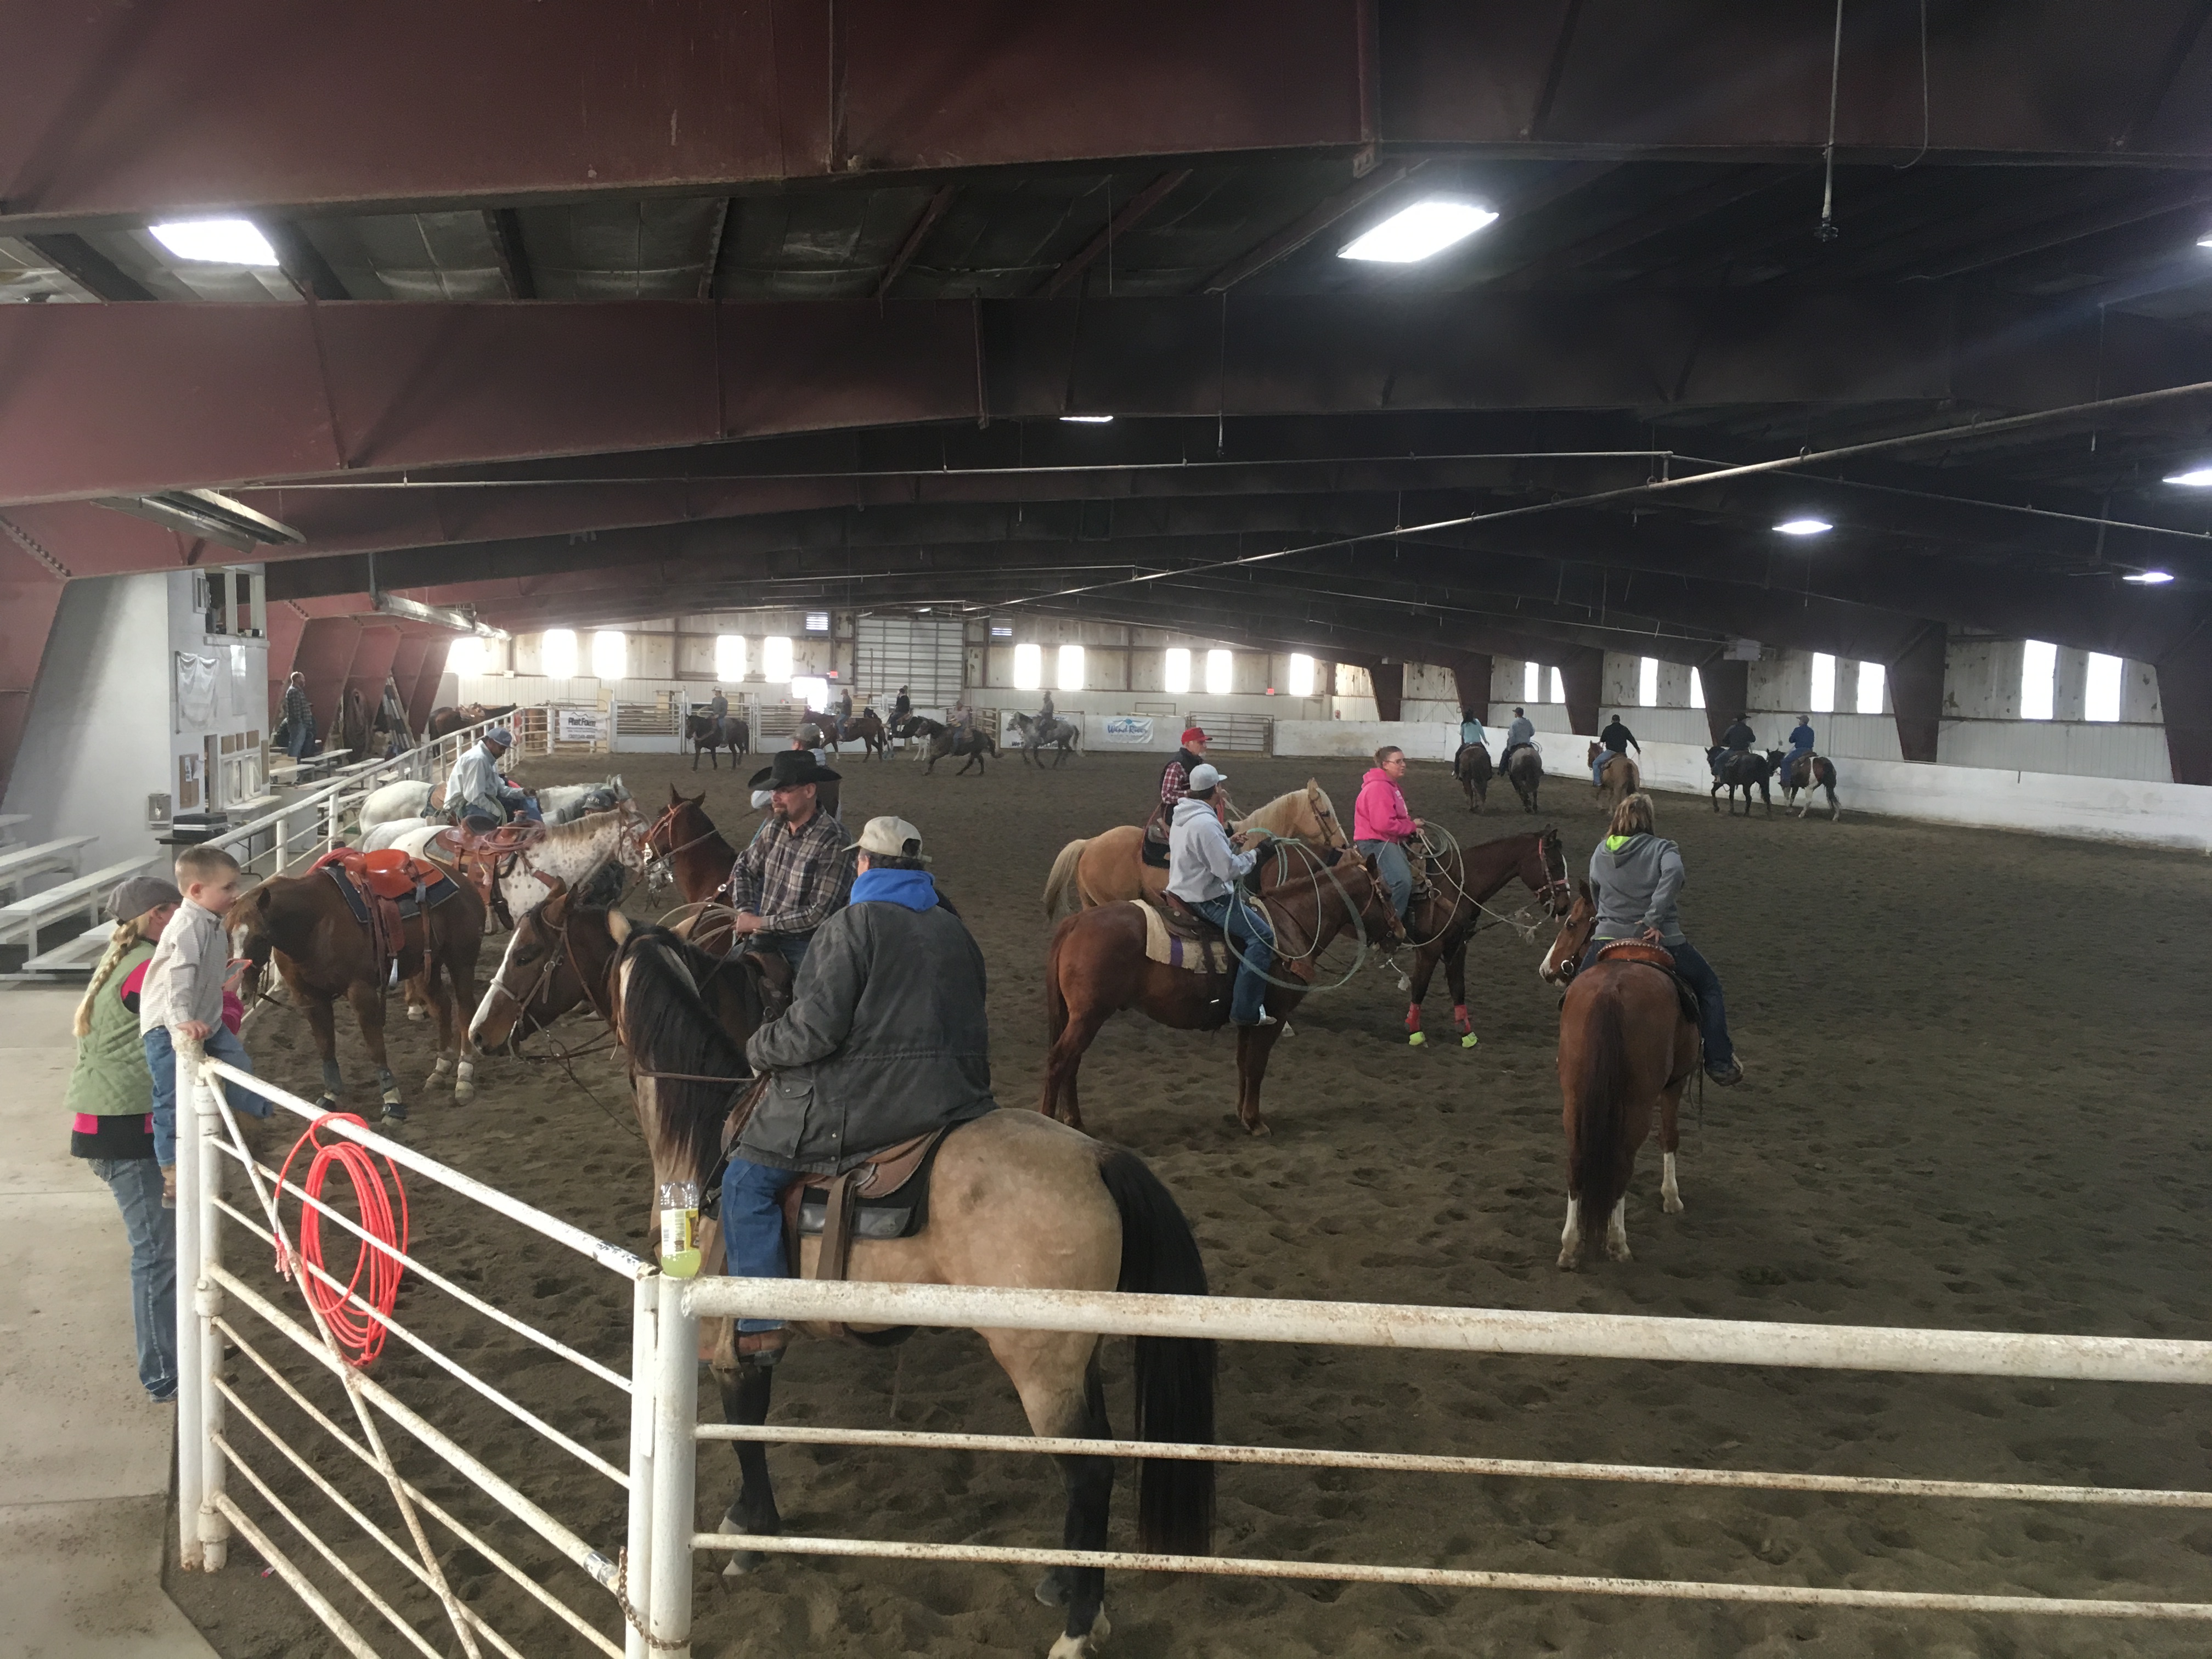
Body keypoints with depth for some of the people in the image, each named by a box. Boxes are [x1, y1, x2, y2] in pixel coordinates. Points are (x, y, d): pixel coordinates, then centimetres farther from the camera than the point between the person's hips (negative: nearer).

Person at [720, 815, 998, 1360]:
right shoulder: (954, 931, 13)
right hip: (955, 1099, 7)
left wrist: (759, 1049, 0)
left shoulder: (853, 925, -10)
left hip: (858, 1101, -7)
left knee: (747, 1180, 4)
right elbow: (969, 1017, 19)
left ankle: (760, 1328, 1)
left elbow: (816, 1026, -17)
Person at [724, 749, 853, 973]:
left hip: (804, 945, -6)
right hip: (764, 937, 6)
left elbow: (820, 913, -21)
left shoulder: (832, 841, -18)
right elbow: (743, 869, 18)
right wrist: (746, 912, 1)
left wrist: (760, 923, -16)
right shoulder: (774, 829, 2)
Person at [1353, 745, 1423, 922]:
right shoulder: (1378, 788, -18)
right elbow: (1384, 824, -26)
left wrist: (1412, 825, 2)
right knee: (1403, 880, -28)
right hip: (1375, 842, -11)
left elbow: (1400, 817, 25)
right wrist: (1411, 826, -14)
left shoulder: (1394, 786, 16)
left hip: (1391, 840, 11)